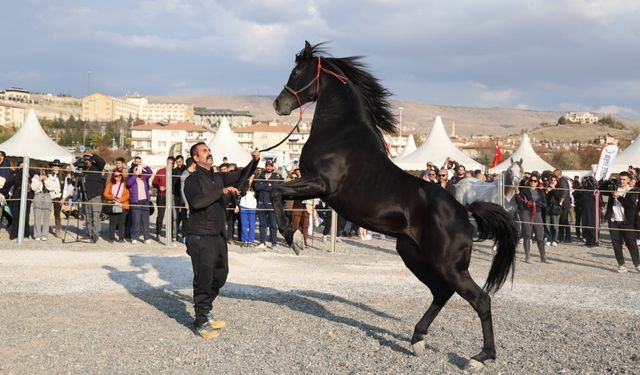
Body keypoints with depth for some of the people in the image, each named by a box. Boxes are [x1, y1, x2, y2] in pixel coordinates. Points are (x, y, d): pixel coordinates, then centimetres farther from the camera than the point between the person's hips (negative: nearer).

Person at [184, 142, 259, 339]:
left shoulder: (218, 178, 14)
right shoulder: (193, 180, -7)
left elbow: (241, 176, 14)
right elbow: (196, 201, -25)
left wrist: (253, 161, -2)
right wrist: (222, 191, -25)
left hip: (218, 235, 8)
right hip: (201, 238, -8)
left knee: (220, 275, 16)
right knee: (203, 280, -3)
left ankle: (205, 310, 31)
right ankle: (201, 322, 8)